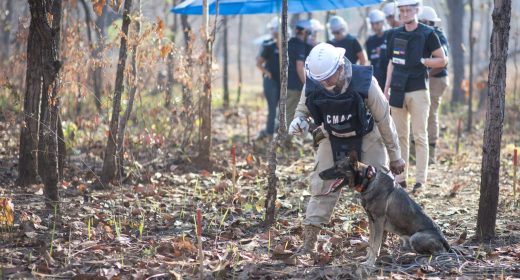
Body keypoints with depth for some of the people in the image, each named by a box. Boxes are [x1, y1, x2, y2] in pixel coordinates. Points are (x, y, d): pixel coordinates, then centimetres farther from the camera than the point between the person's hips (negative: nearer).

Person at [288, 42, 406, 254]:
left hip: (366, 138, -2)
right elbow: (303, 110, 0)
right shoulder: (312, 86, -23)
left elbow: (384, 119, -17)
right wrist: (298, 121, -26)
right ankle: (308, 244, -1)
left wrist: (395, 156, -9)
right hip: (332, 139, 2)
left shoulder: (364, 82, -30)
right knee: (322, 187, -4)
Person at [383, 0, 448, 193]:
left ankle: (420, 180, -1)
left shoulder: (427, 34, -4)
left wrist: (421, 61, -13)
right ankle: (400, 178, 11)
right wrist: (386, 89, 11)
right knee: (400, 136, 7)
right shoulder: (394, 34, 11)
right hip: (398, 91, 5)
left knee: (420, 137, -3)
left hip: (418, 91, -5)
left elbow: (442, 61, -1)